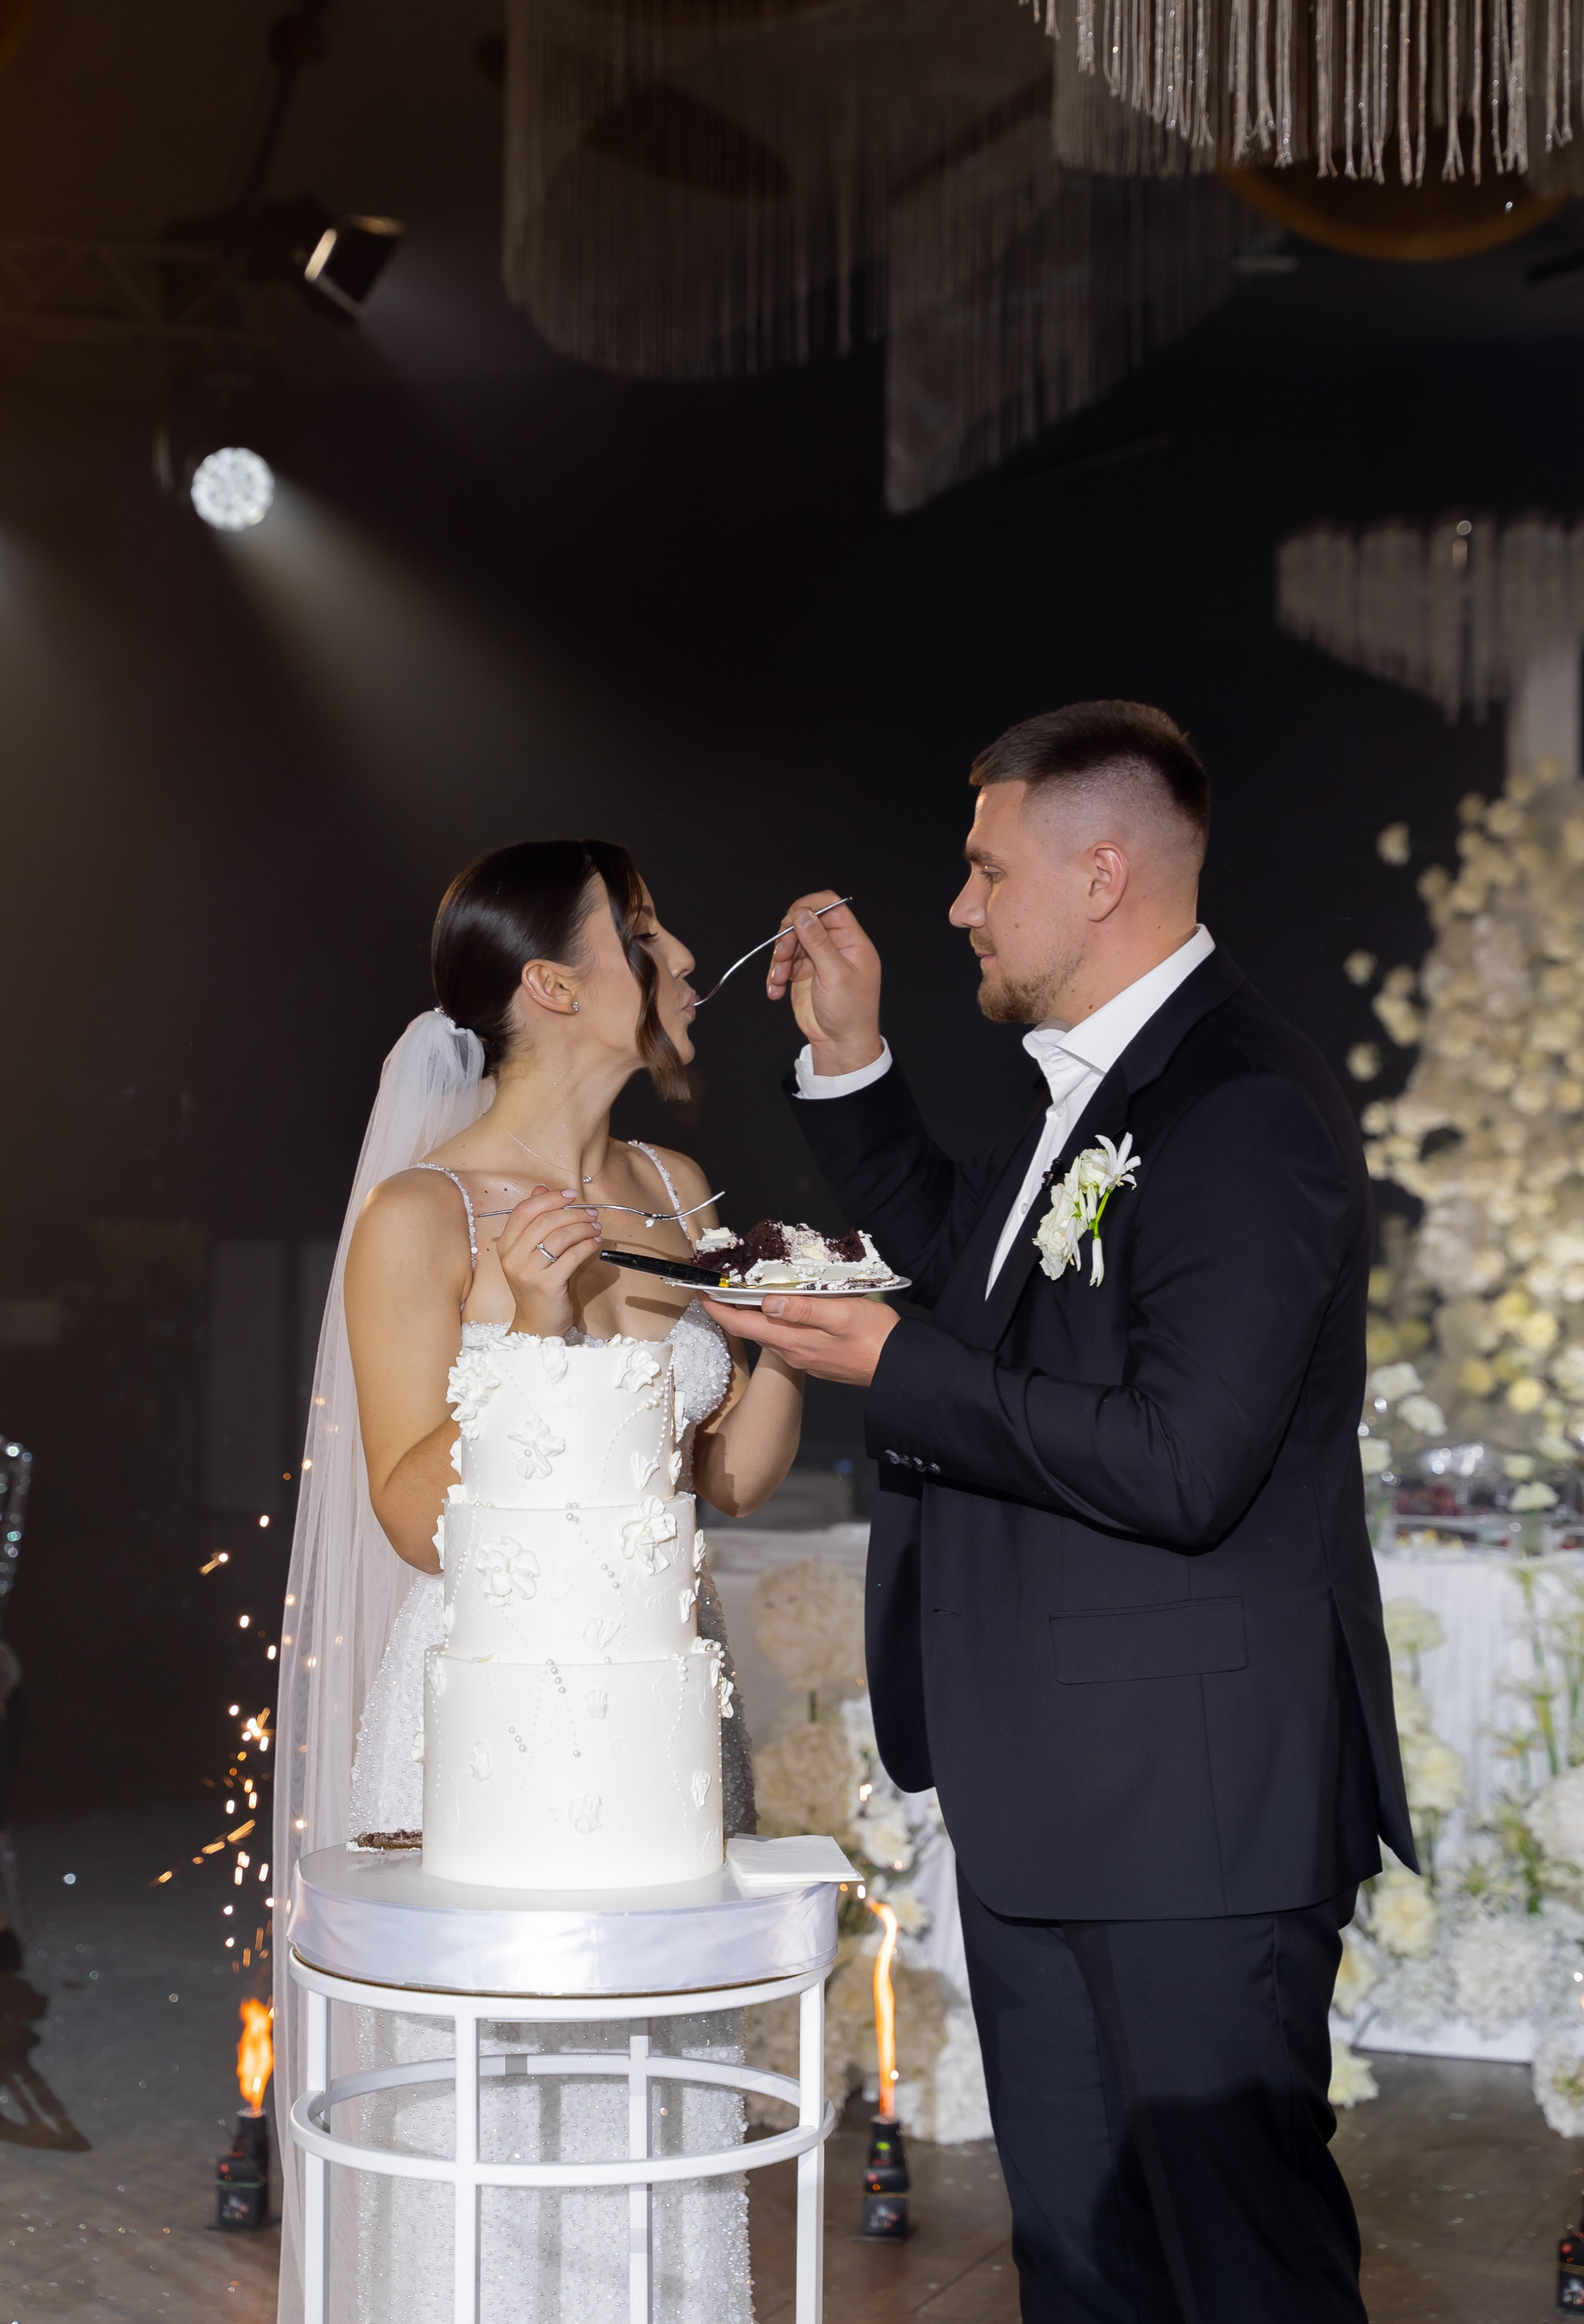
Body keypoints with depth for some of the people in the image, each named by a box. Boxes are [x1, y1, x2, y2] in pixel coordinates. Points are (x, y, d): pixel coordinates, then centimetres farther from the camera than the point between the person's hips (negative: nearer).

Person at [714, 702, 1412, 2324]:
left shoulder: (1246, 1106, -20)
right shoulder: (1089, 1089, 11)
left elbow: (1179, 1468, -27)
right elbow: (961, 1256, 30)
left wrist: (894, 1371, -18)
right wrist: (849, 1060, 16)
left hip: (1190, 1795, -10)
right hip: (1047, 1791, 10)